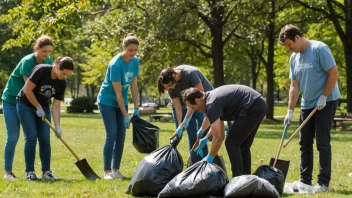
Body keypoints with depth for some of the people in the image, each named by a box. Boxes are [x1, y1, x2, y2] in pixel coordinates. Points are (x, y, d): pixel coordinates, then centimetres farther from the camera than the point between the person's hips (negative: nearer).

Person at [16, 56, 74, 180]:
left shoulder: (62, 83, -10)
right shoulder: (41, 70, -27)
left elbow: (56, 106, -8)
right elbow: (27, 90, -23)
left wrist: (57, 126, -16)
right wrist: (38, 107, -17)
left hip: (43, 107, 5)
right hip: (26, 104, -5)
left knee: (45, 138, -3)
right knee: (31, 137, -11)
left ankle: (46, 171, 3)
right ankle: (29, 172, -5)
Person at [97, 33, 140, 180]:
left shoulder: (135, 62, -5)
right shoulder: (115, 65, -25)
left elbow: (134, 86, 1)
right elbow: (118, 93, -23)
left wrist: (136, 109, -5)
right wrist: (125, 115, -22)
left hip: (122, 102, 7)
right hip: (107, 101, -6)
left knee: (121, 137, 3)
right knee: (112, 135, -11)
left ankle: (116, 169, 10)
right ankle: (107, 171, -6)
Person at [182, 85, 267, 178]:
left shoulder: (211, 104, -14)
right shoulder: (211, 96, 15)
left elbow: (218, 138, -14)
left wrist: (210, 158, -2)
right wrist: (205, 138, 41)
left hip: (252, 107, -10)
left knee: (231, 144, -4)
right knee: (243, 146, 18)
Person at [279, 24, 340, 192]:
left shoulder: (319, 49, -15)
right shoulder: (294, 58, 6)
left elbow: (334, 74, -17)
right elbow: (294, 86, 9)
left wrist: (323, 97, -17)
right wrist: (290, 111, 4)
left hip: (325, 103, -7)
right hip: (307, 104, 7)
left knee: (322, 142, -8)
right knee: (304, 143, 8)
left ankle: (323, 183, -4)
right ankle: (305, 181, 16)